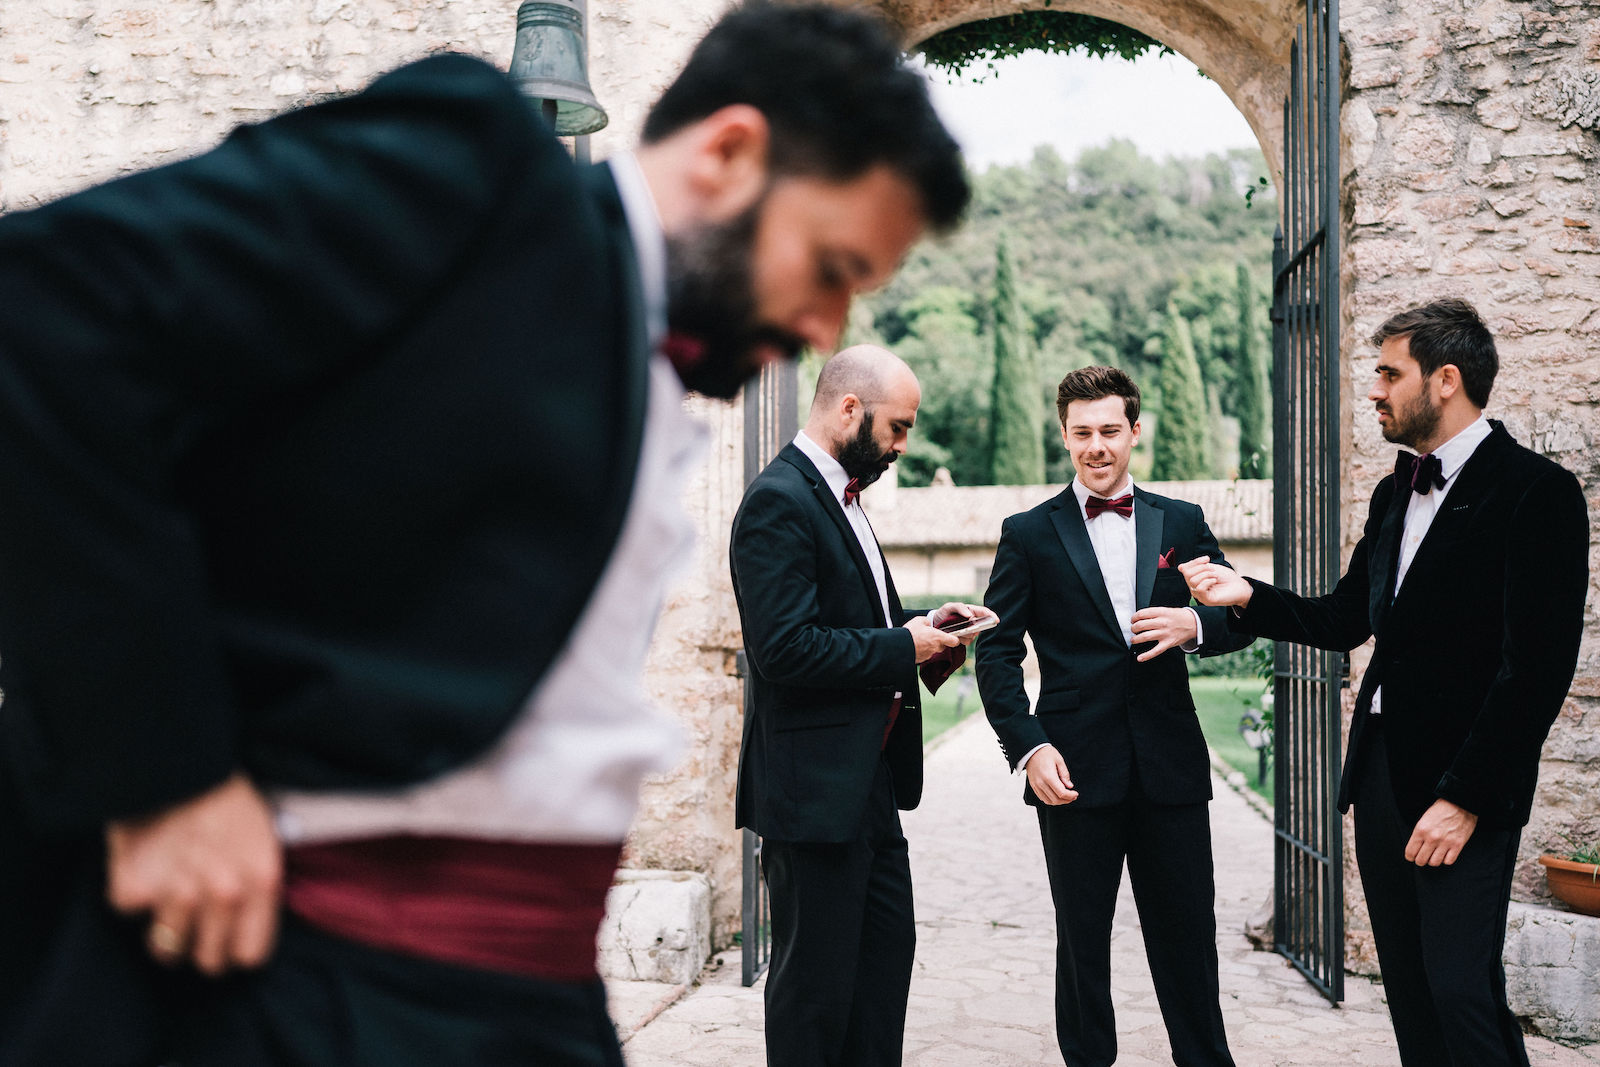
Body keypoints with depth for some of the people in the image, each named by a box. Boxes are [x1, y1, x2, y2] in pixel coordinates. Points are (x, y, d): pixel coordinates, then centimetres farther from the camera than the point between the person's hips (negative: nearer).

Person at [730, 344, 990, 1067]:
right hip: (815, 788, -10)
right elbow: (787, 649, -25)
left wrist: (921, 624, 4)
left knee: (888, 950, 17)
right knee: (816, 980, 1)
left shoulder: (837, 496, 14)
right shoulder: (779, 501, -17)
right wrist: (903, 647, -16)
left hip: (869, 777, 10)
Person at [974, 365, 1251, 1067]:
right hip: (1076, 768, -2)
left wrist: (1196, 625, -11)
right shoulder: (1029, 534, 4)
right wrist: (1028, 748, -11)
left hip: (1170, 765, 2)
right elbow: (997, 652, 0)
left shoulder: (1182, 523, 10)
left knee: (1188, 935, 8)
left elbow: (1241, 617, 12)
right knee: (1082, 938, 7)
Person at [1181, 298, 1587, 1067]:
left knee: (1462, 989, -8)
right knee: (1408, 988, 12)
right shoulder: (1394, 494, 14)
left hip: (1463, 788, -7)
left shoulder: (1537, 492, -11)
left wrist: (1465, 798, -18)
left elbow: (1538, 667, -16)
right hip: (1380, 770, 7)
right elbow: (1344, 621, 19)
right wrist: (1248, 598, 3)